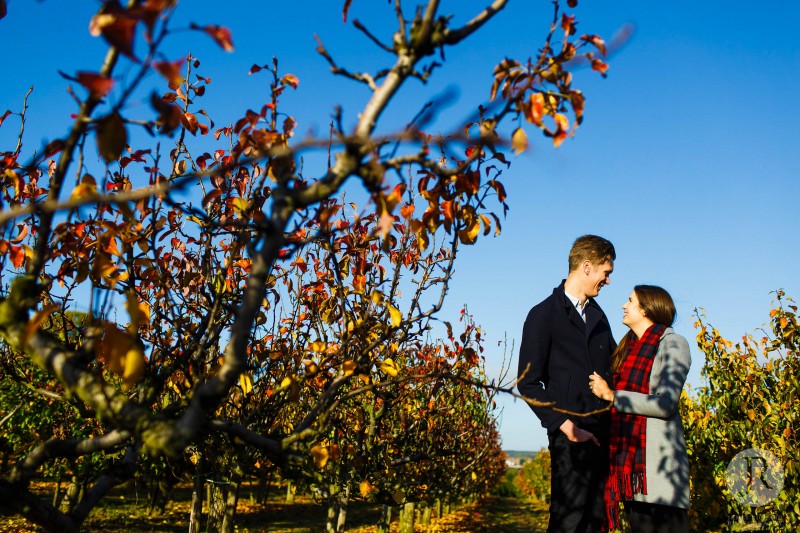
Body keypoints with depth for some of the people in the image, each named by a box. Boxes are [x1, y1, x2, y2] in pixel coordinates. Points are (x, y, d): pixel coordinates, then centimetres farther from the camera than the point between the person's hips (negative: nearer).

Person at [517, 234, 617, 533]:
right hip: (572, 438, -6)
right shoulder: (544, 315, -4)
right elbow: (528, 382, -9)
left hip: (604, 437, 6)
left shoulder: (598, 315, 17)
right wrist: (567, 426, -17)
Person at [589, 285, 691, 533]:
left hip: (658, 455, -7)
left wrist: (611, 395, -10)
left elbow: (665, 404, -14)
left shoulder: (673, 344, -3)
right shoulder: (628, 348, 19)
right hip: (627, 456, 7)